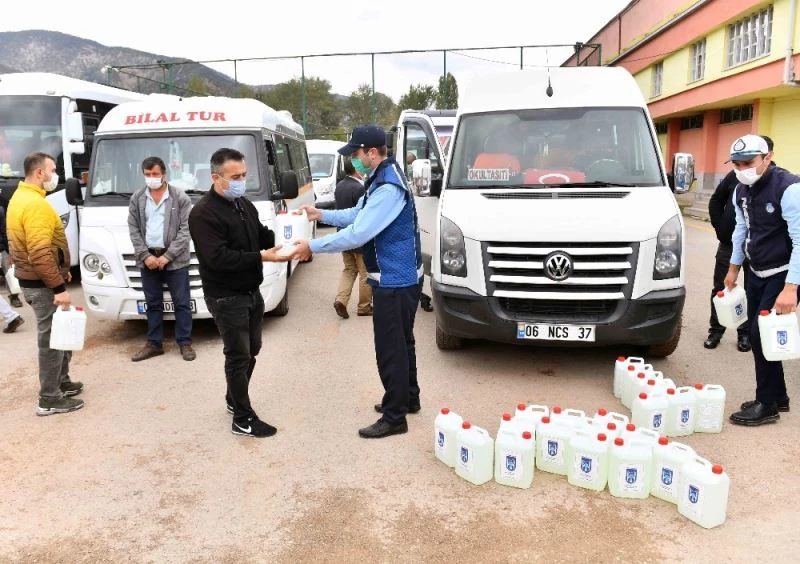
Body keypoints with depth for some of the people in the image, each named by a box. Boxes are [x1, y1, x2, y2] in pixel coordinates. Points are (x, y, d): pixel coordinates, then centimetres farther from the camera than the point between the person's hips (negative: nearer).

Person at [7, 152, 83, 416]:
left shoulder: (21, 197, 13)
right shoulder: (35, 204, -22)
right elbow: (40, 254, -28)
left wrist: (61, 273, 22)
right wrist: (58, 287, -25)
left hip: (36, 280, 10)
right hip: (43, 284, -10)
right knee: (52, 339, -2)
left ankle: (62, 382, 33)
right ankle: (49, 399, 7)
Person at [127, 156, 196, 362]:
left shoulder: (180, 198, -3)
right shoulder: (137, 198, 7)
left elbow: (186, 230, -7)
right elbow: (133, 230, 5)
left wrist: (167, 256, -13)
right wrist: (145, 256, -7)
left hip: (175, 259, -3)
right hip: (148, 259, 3)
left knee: (182, 303, 2)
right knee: (153, 304, 12)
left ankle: (185, 343, 12)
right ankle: (154, 343, 21)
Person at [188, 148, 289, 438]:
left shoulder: (244, 204, 9)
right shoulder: (203, 213, -19)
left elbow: (261, 235, 17)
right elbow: (218, 258, -27)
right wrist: (261, 257, -30)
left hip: (251, 292, 9)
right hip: (226, 297, -8)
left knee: (251, 350, 18)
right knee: (238, 355, -1)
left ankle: (234, 400, 38)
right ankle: (243, 420, 11)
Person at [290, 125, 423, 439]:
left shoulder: (388, 187, -24)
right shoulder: (381, 179, 11)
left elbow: (357, 233, -27)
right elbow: (358, 215, 22)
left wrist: (312, 247, -19)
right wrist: (321, 214, 15)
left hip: (395, 279, -11)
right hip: (400, 276, 11)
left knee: (390, 348, -2)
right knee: (401, 342, 20)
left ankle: (394, 417, 10)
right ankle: (408, 399, 36)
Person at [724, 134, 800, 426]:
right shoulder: (741, 190, 3)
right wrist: (734, 267, 20)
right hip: (756, 273, 8)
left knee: (762, 335, -7)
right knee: (758, 335, 11)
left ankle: (767, 405, 8)